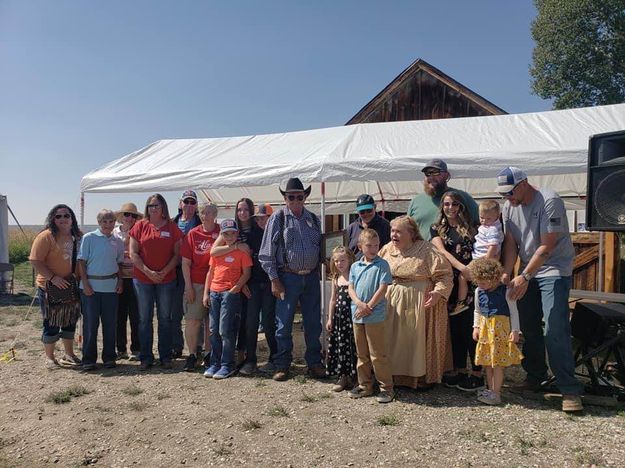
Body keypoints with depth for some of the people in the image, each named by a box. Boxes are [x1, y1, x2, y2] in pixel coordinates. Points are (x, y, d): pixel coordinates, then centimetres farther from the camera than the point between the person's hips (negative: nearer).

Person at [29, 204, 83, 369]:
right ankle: (49, 358, 20)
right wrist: (52, 277, -22)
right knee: (52, 324, 4)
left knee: (70, 321, 14)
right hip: (50, 286, -6)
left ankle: (69, 355, 28)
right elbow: (36, 261, -16)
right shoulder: (46, 236, -13)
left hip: (71, 286, 6)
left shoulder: (76, 236, 6)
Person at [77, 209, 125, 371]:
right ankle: (88, 359, 13)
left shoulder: (118, 241, 8)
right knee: (90, 322, 3)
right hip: (91, 285, -3)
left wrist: (120, 281, 5)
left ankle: (109, 357, 18)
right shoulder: (88, 238, -3)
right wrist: (85, 283, -10)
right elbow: (81, 262, -3)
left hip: (111, 286, 3)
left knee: (110, 322, 7)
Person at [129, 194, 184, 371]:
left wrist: (164, 272, -11)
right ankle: (146, 357, 17)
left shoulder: (172, 227, 2)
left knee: (165, 318, 8)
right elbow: (133, 253, -2)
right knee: (144, 319, 6)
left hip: (166, 279, 0)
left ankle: (165, 357, 18)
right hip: (142, 279, 0)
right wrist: (148, 272, -11)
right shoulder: (140, 226, 2)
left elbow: (177, 254, 1)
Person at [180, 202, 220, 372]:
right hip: (196, 284, 0)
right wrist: (188, 286, -2)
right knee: (192, 321, 0)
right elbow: (185, 262, 3)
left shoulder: (221, 232, 1)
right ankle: (192, 355, 12)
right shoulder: (193, 234, 3)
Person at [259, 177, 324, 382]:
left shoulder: (314, 219, 9)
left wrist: (319, 273, 9)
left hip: (311, 277, 4)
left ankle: (314, 363, 24)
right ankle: (282, 365, 18)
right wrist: (274, 280, -9)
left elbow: (321, 248, 16)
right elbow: (267, 252, -4)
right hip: (288, 278, -3)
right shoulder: (277, 218, -3)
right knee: (284, 324, 4)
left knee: (313, 324, 10)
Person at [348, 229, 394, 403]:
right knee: (362, 354, 15)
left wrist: (368, 307, -13)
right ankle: (365, 385, 28)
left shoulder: (382, 264, -5)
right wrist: (359, 303, -12)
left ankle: (386, 387, 12)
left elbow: (383, 288, -11)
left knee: (377, 354, -1)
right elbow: (351, 288, 6)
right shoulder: (355, 266, 10)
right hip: (357, 315, 5)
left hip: (375, 316, -5)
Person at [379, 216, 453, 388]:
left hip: (420, 305, -5)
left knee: (419, 340, 2)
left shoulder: (426, 251, -11)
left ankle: (424, 377, 18)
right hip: (391, 304, 5)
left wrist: (438, 292, -25)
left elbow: (445, 275, -11)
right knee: (395, 341, 12)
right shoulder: (387, 249, 6)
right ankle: (397, 375, 26)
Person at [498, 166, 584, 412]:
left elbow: (547, 246, -20)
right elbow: (510, 242, 0)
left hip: (555, 270, -6)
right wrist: (507, 274, -14)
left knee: (555, 330, -12)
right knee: (528, 327, 9)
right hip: (527, 272, 6)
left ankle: (570, 390, -4)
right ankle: (535, 375, 26)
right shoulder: (509, 207, 3)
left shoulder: (549, 201, -18)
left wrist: (524, 277, -23)